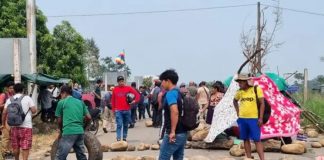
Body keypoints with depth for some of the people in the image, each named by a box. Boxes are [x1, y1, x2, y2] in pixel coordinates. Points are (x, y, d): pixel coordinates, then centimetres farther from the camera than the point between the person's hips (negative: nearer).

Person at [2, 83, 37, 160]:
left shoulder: (10, 100, 6)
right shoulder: (27, 98, -4)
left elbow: (4, 113, 5)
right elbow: (34, 110, -7)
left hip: (14, 126, 4)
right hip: (26, 126, -4)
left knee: (15, 146, 16)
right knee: (25, 146, -2)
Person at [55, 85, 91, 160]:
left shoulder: (61, 102, 4)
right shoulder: (80, 102, 15)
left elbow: (59, 121, 8)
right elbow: (89, 117, 11)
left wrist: (61, 131, 26)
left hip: (68, 132, -5)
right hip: (80, 132, 5)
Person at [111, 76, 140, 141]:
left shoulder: (128, 88, 2)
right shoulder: (115, 89, 5)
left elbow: (137, 94, 3)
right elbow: (113, 100, 10)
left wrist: (135, 101, -11)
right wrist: (113, 109, 8)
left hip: (127, 110, 1)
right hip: (118, 110, -1)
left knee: (126, 125, 10)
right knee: (119, 125, -8)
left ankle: (124, 138, 20)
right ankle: (118, 139, -9)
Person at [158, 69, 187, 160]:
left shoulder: (170, 93, -15)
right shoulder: (179, 93, 14)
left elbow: (174, 112, -30)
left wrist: (172, 131, -27)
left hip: (175, 134, -9)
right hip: (183, 133, 9)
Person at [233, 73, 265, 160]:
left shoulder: (257, 89, -7)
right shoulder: (239, 92, 5)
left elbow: (262, 103, -6)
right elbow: (235, 101, 24)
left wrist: (261, 118, -12)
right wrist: (238, 112, 12)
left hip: (253, 119, -4)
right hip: (242, 119, 4)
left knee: (257, 140, -6)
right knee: (246, 139, 9)